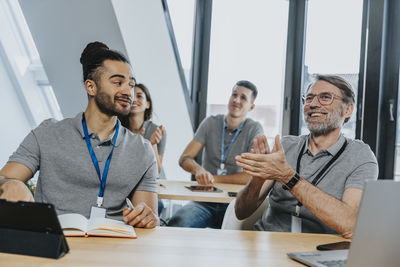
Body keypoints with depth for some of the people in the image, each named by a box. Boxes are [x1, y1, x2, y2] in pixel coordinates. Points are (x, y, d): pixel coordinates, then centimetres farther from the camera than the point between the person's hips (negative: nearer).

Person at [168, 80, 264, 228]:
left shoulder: (254, 129, -2)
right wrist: (198, 170, -22)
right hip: (204, 201, 2)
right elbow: (185, 158, 1)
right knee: (176, 224, -29)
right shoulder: (211, 123, 7)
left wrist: (215, 178, -13)